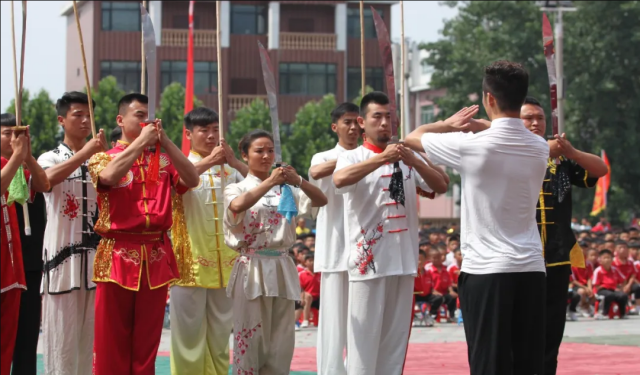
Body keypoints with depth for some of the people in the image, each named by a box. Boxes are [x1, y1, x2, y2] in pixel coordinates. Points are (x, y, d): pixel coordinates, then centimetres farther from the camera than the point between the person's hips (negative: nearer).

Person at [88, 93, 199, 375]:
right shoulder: (103, 157, 5)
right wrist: (141, 141, -12)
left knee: (147, 339, 5)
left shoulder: (163, 159, 14)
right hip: (118, 255, -3)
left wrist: (164, 141, -5)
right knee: (111, 339, -1)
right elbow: (110, 176, -18)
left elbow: (191, 180, -2)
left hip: (156, 256, 3)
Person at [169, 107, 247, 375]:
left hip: (224, 261, 3)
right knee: (189, 332, -1)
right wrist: (209, 161, -26)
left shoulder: (230, 169, 10)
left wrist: (235, 163, -16)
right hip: (190, 260, -3)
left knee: (220, 334, 9)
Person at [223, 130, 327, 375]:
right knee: (250, 338, -5)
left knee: (281, 342, 4)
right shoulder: (237, 189, 3)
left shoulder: (286, 190, 12)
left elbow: (321, 201, -3)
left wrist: (298, 181, -19)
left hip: (282, 269, 4)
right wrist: (270, 182, -28)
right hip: (253, 269, -4)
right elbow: (238, 205, -22)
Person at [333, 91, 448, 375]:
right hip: (369, 260, -4)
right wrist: (382, 158, -27)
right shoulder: (352, 157, 0)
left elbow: (441, 186, 2)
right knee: (364, 336, -4)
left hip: (404, 261, 4)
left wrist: (415, 162, -15)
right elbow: (339, 180, -22)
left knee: (396, 336, 10)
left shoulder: (407, 157, 11)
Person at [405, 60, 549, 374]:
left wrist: (450, 124, 20)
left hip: (487, 270, -4)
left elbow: (413, 138, 4)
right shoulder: (540, 148, 3)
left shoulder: (472, 146, -11)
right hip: (531, 269, 4)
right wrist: (483, 127, 21)